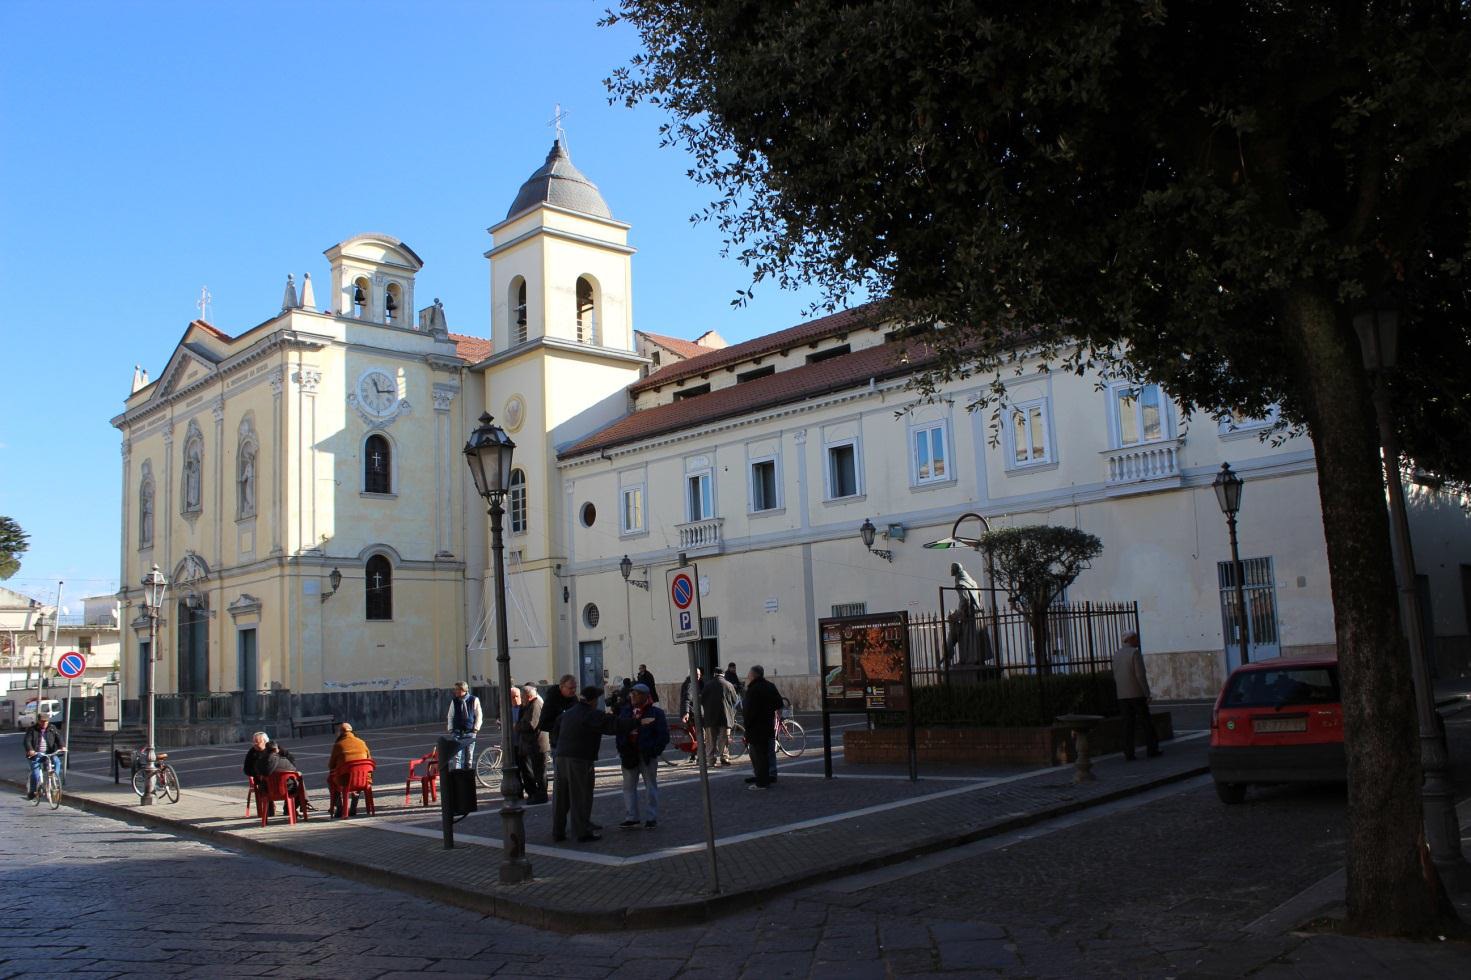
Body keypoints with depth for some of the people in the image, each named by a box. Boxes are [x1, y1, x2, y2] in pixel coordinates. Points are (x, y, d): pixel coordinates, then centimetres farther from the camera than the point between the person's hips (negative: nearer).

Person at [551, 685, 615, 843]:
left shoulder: (567, 713, 15)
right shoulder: (592, 715, -8)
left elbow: (555, 736, 19)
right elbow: (612, 726, -12)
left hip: (561, 757, 7)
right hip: (580, 759, -7)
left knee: (561, 796, 13)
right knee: (581, 796, 0)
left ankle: (558, 831, 18)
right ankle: (583, 832, 3)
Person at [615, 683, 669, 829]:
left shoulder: (656, 713, -6)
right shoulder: (625, 711, 7)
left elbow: (663, 735, -7)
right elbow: (619, 729, 8)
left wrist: (654, 750, -16)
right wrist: (621, 749, -4)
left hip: (647, 755, -4)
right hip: (629, 754, 4)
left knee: (651, 786, 7)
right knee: (628, 786, 9)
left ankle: (651, 818, 14)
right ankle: (631, 818, 17)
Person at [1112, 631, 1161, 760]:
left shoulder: (1116, 655, 9)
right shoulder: (1135, 653, -11)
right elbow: (1140, 675, -16)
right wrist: (1147, 694, -12)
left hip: (1122, 696, 5)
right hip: (1137, 694, -5)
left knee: (1128, 725, 5)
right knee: (1147, 722, 6)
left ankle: (1129, 753, 1)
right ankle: (1152, 750, 9)